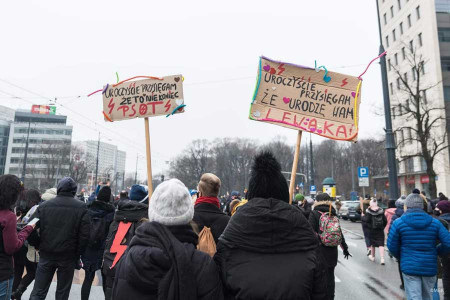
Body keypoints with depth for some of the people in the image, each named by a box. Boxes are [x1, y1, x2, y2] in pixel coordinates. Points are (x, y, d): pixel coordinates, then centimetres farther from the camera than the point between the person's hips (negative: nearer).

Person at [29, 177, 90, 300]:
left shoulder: (44, 205, -2)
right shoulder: (81, 207, -8)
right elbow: (84, 235, -10)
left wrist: (38, 246, 13)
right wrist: (77, 254, 1)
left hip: (46, 254, 2)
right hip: (68, 256, -1)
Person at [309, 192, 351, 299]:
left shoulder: (314, 213, -8)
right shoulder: (334, 214, 8)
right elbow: (340, 233, 15)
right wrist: (345, 248, 26)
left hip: (319, 250, -5)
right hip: (332, 252, 6)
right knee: (330, 276, 17)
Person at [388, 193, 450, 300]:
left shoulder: (398, 223, -8)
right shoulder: (434, 222, 0)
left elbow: (392, 246, -5)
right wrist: (436, 252, 11)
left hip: (410, 267, -3)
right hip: (430, 268, 3)